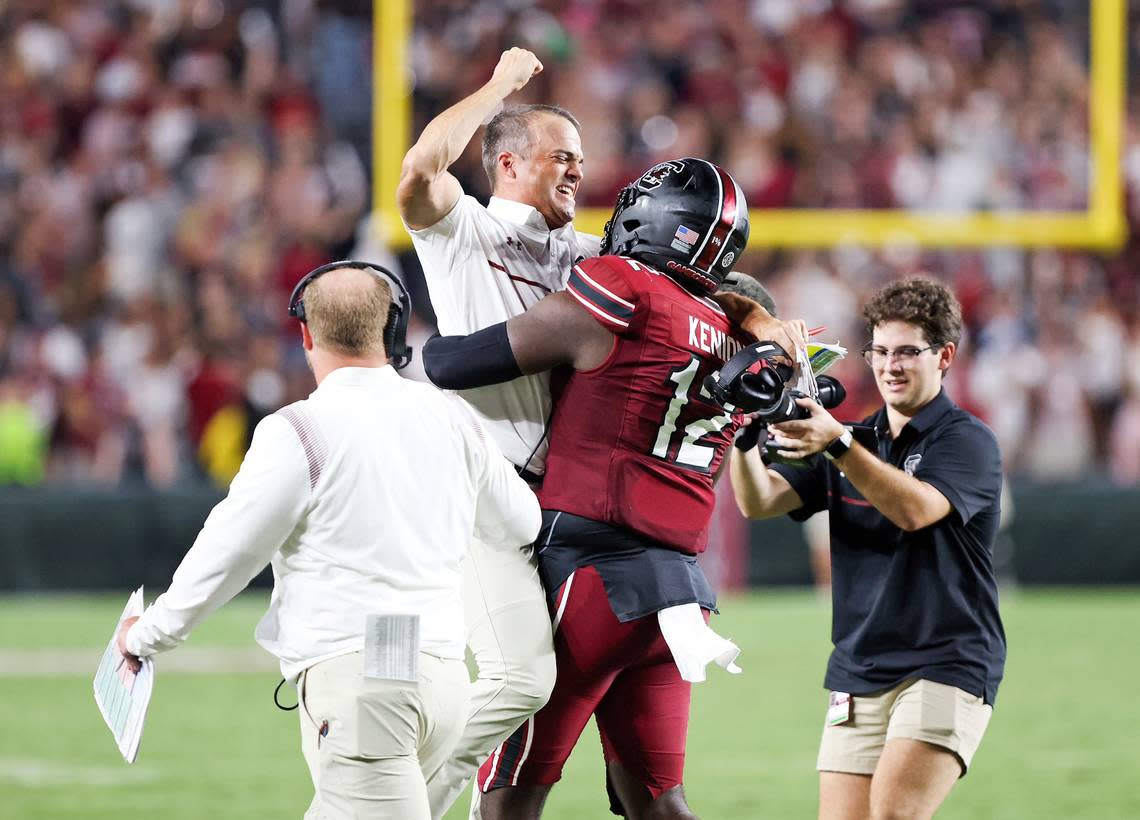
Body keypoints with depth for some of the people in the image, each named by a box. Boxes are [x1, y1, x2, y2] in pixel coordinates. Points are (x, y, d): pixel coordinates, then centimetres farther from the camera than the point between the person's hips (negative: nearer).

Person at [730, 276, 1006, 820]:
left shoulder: (967, 440, -3)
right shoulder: (857, 444, 17)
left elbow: (915, 509, -23)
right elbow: (758, 501, 4)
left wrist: (837, 444, -35)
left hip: (945, 668, -6)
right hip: (857, 675, 6)